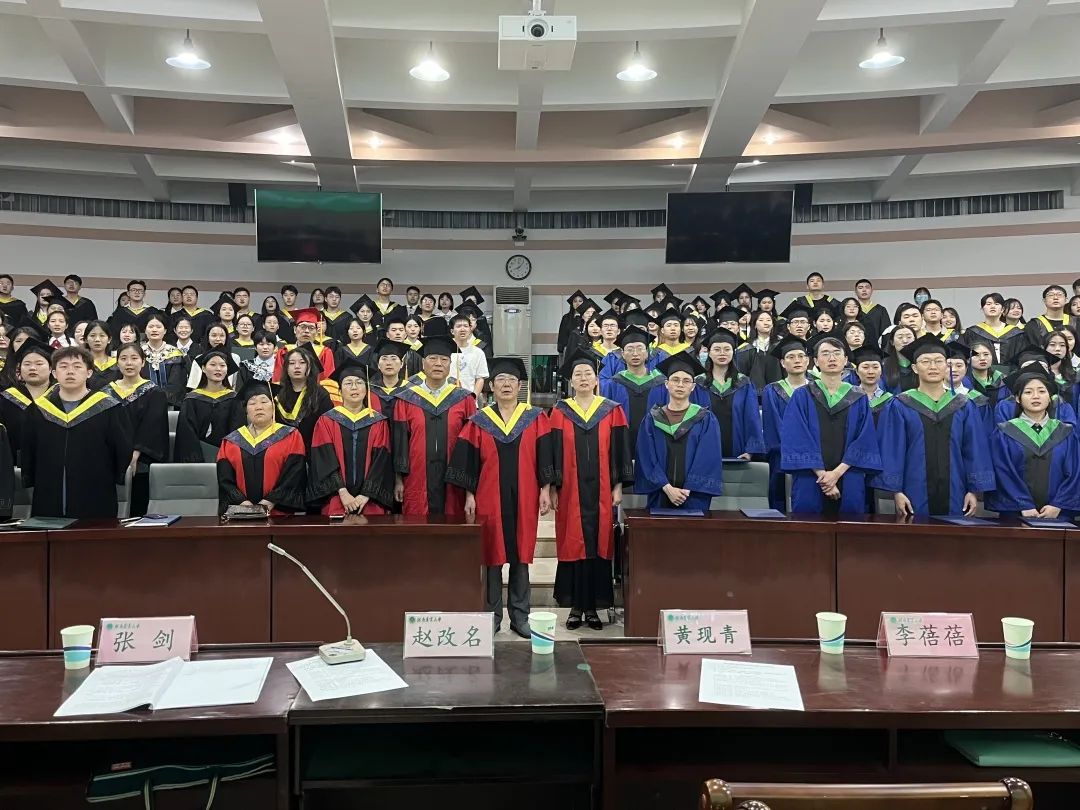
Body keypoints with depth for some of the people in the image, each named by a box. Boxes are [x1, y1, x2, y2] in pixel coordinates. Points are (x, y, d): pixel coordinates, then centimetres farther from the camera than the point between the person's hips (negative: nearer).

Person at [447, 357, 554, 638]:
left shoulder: (535, 418, 4)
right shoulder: (479, 421, 4)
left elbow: (544, 457, 2)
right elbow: (468, 461, 3)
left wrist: (545, 490, -3)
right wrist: (469, 495, -2)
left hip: (524, 499, 0)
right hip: (489, 499, 0)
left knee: (521, 555, 5)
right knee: (492, 555, 4)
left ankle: (520, 616, 14)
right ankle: (492, 614, 14)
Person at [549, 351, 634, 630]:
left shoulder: (611, 411, 5)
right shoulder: (560, 412, 4)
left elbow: (619, 450, 4)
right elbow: (553, 452, 3)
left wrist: (618, 486, -2)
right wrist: (553, 488, -2)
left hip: (601, 491, 0)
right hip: (570, 492, 0)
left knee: (599, 545, 3)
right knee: (572, 545, 2)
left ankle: (593, 607, 13)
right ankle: (575, 607, 12)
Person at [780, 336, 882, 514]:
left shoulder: (859, 400, 9)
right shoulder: (802, 397, 3)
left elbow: (865, 443, 1)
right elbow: (797, 440, -6)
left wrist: (837, 473, -12)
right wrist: (822, 474, -14)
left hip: (850, 485, 2)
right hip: (810, 484, -1)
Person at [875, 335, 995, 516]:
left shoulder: (964, 407, 8)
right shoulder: (900, 407, 1)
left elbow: (975, 450, 6)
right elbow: (892, 450, -3)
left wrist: (974, 490, -1)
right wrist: (896, 491, -9)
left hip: (954, 494, 2)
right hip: (915, 494, -2)